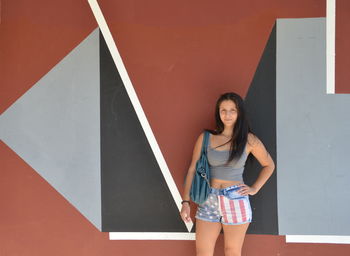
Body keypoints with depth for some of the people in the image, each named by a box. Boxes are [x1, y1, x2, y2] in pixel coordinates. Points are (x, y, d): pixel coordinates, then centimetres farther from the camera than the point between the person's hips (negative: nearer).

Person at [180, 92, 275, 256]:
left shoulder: (249, 140, 0)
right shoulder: (205, 138, 1)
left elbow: (269, 165, 13)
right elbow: (192, 170, 2)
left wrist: (254, 189, 3)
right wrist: (185, 202, -3)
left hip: (236, 201, -1)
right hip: (208, 200, 1)